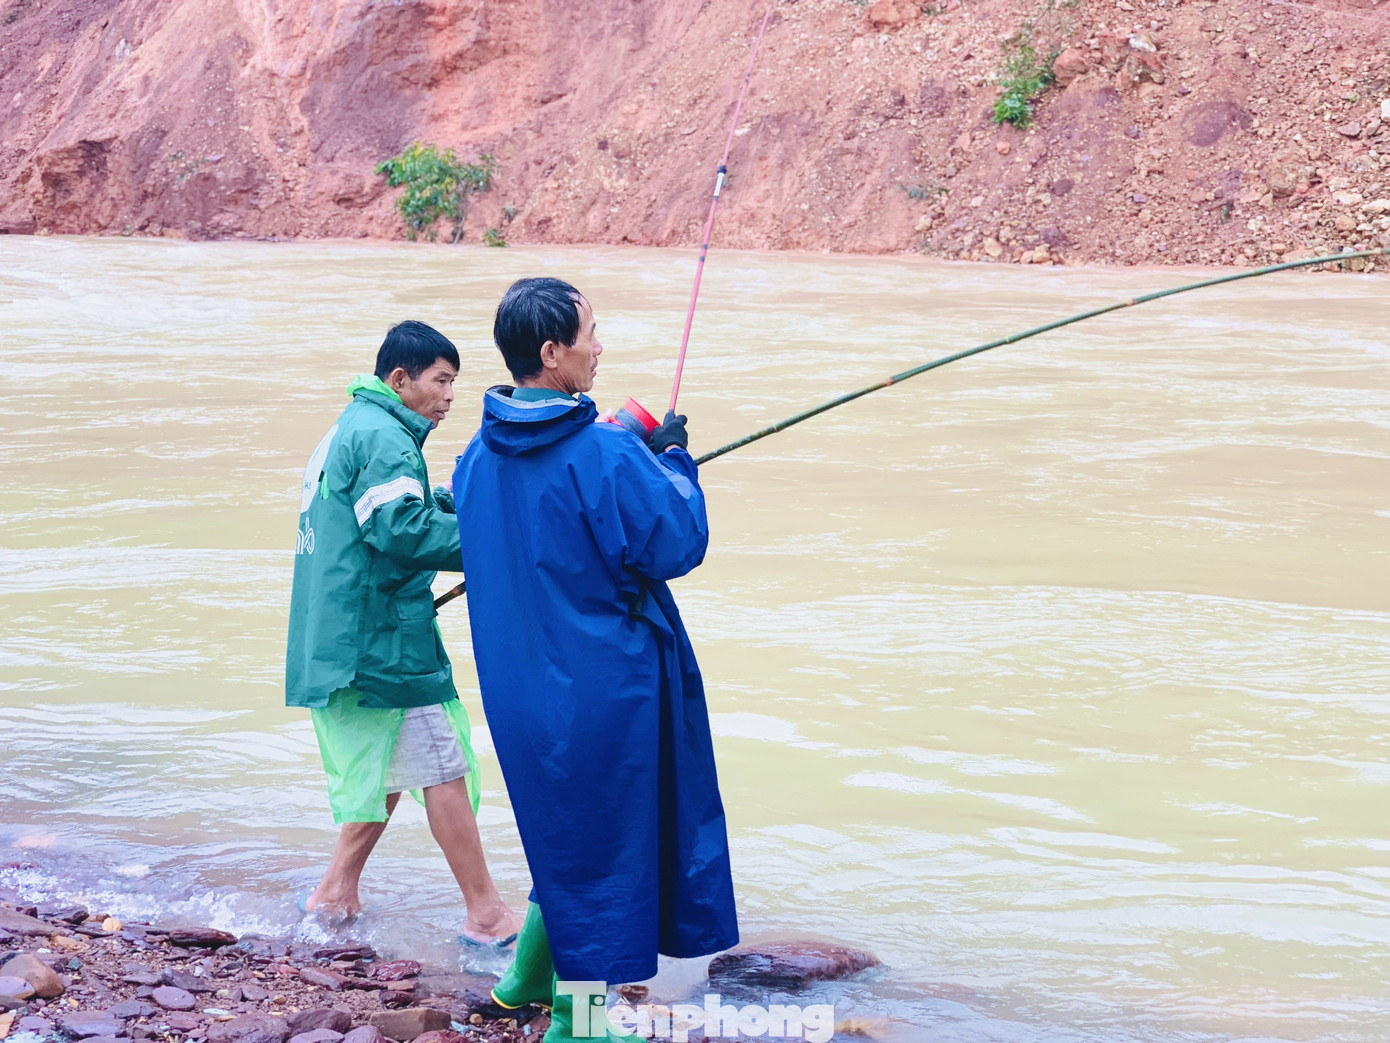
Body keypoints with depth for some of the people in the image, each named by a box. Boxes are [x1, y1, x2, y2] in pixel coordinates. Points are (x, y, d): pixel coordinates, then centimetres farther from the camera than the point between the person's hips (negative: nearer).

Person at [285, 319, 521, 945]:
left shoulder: (347, 430, 18)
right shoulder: (383, 437, -15)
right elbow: (400, 530, -25)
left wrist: (449, 497, 14)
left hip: (340, 636, 10)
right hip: (382, 637, -10)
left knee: (387, 765, 19)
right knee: (442, 767, -4)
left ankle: (335, 894, 21)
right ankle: (485, 914, 0)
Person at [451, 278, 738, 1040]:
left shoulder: (480, 455, 0)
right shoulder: (603, 455, -23)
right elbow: (677, 544, -17)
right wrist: (672, 461, -1)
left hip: (519, 686, 7)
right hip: (604, 684, -7)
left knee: (565, 829, 25)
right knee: (602, 840, 8)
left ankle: (528, 977, 35)